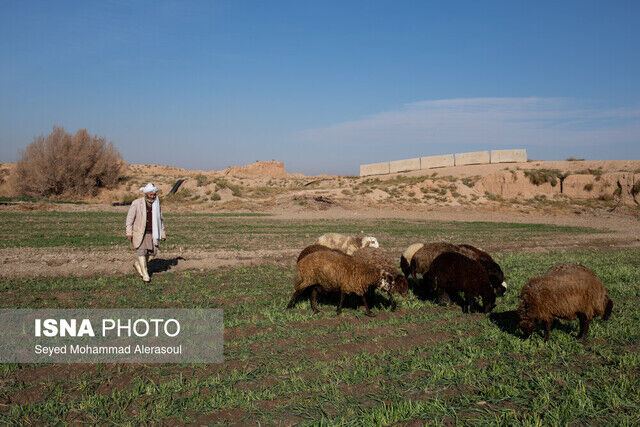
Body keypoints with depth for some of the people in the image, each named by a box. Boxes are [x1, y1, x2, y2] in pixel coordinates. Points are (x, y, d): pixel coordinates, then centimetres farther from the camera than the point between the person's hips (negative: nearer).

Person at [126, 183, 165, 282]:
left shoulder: (156, 204, 3)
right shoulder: (136, 203, -10)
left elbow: (159, 219, 11)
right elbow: (130, 218, -7)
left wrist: (162, 233, 9)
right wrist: (129, 233, -12)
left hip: (151, 233, 4)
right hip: (139, 232, -4)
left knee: (153, 252, 2)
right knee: (141, 251, -9)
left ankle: (137, 263, 28)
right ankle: (145, 273, 4)